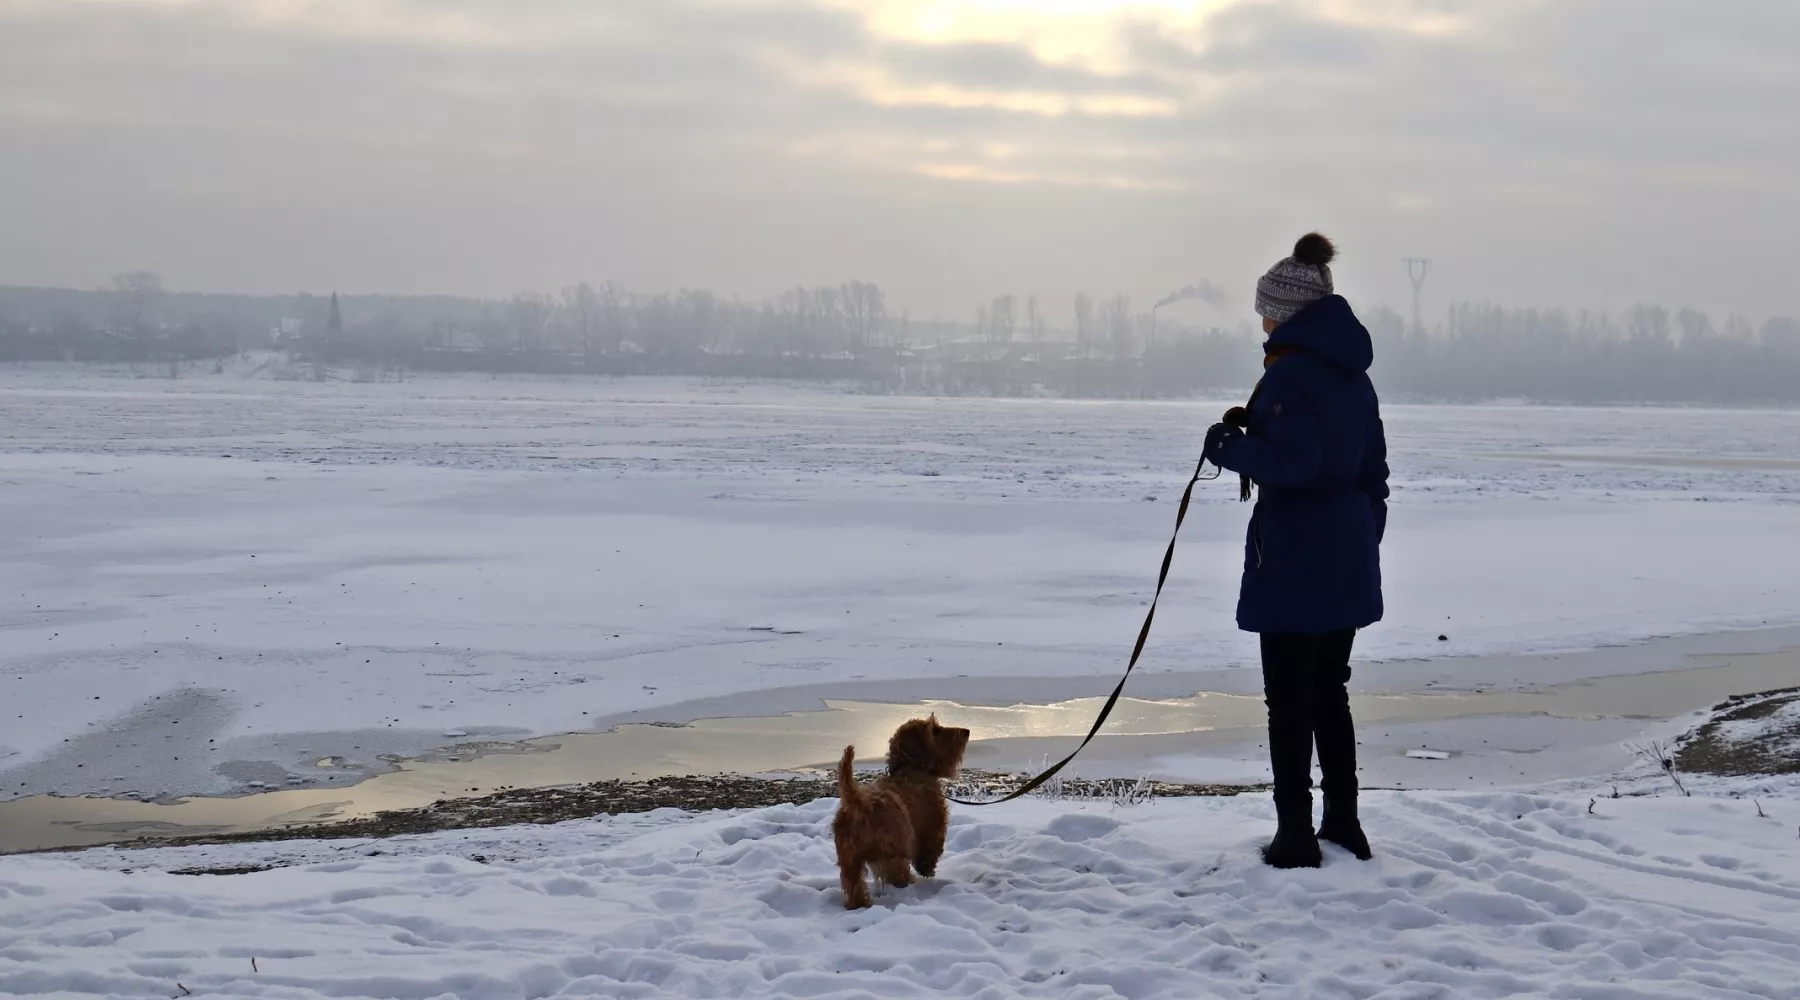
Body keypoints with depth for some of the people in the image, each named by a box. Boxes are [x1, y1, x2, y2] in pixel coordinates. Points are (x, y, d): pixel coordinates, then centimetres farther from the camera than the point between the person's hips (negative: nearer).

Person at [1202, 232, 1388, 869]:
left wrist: (1228, 446, -10)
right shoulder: (1352, 373, 12)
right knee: (1330, 694, 17)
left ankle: (1296, 836, 3)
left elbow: (1292, 459, -25)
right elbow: (1374, 468, 17)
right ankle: (1344, 825, 23)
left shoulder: (1290, 372, -15)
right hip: (1348, 564, 8)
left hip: (1294, 560, -8)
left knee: (1290, 701, 0)